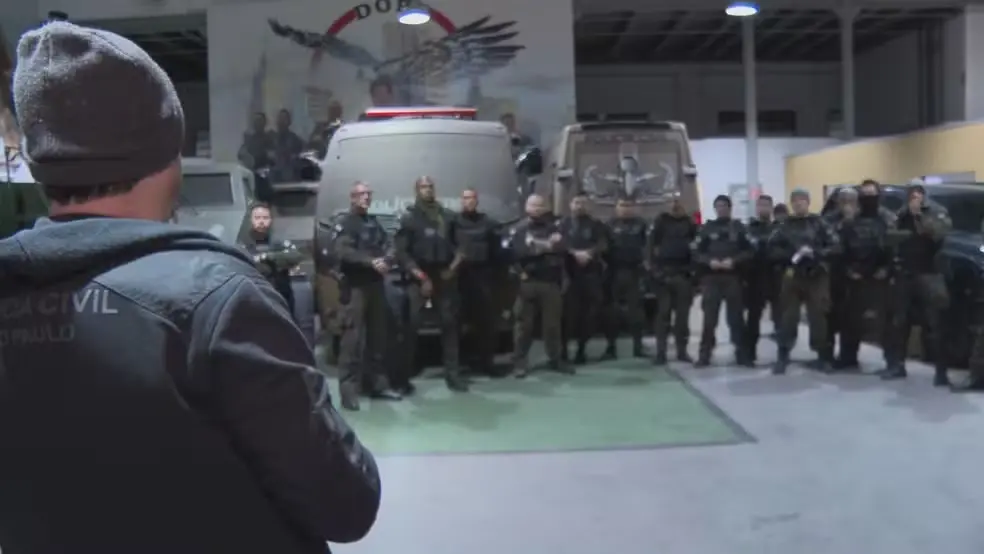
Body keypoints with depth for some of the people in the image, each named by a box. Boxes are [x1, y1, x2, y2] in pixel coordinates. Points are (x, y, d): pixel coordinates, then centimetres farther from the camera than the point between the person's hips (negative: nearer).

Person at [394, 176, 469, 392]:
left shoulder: (449, 216, 10)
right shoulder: (409, 218, 1)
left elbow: (459, 244, 11)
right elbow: (402, 253, -4)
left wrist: (453, 266, -4)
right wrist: (420, 276, -11)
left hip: (444, 276, 3)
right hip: (418, 278, -3)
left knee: (449, 323, 3)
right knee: (411, 325, -6)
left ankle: (452, 372, 9)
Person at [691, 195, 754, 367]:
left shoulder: (738, 228, 7)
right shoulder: (706, 228, 8)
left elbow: (749, 251, 0)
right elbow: (696, 253, 4)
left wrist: (733, 261, -15)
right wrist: (709, 261, -14)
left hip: (733, 277, 0)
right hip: (711, 278, 0)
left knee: (736, 317, 3)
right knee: (709, 317, -1)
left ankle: (742, 354, 10)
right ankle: (704, 355, 4)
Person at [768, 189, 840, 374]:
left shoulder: (819, 223, 3)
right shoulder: (784, 225, 7)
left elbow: (835, 246, -3)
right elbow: (773, 249, 1)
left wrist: (815, 252, -17)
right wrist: (791, 256, -14)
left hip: (817, 277, -1)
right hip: (791, 277, 1)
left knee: (818, 317, 2)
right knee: (788, 317, 1)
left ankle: (823, 357, 15)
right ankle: (783, 356, 10)